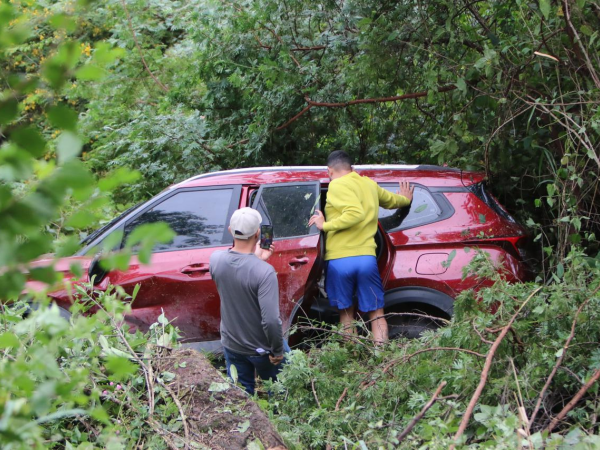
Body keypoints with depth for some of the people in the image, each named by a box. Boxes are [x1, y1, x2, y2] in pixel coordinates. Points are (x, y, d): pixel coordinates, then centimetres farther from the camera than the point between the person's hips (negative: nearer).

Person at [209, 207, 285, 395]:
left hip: (231, 346, 4)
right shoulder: (264, 271, -31)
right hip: (261, 349, -4)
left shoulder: (216, 260, -14)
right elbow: (271, 320, -31)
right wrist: (277, 351, -16)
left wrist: (256, 259, 5)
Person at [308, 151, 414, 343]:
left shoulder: (337, 185, -5)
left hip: (339, 260, -4)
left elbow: (355, 213, -21)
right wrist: (405, 199, 58)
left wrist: (326, 225, -13)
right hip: (366, 257, 4)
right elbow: (391, 200, 37)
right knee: (376, 314, 10)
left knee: (346, 313, 12)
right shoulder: (369, 184, 16)